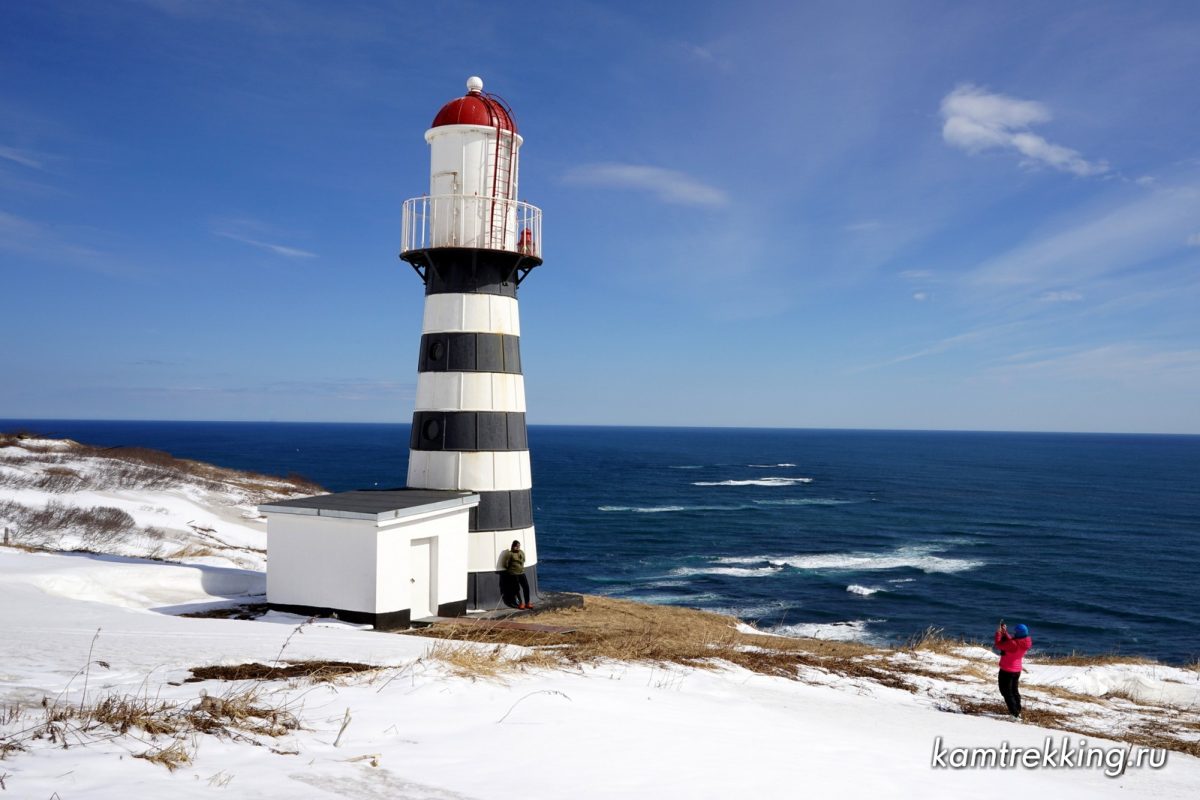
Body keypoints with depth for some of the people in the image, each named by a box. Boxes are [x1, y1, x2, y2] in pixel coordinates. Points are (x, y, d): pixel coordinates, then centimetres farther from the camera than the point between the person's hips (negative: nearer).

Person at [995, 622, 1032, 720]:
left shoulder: (1013, 644, -30)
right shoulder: (1025, 643, -5)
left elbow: (998, 645, -20)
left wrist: (999, 632, -11)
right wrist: (1005, 632, 6)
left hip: (1006, 670, -8)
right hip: (1017, 670, 8)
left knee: (1006, 692, 2)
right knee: (1015, 690, 23)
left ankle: (1015, 714, -3)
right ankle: (1018, 711, 33)